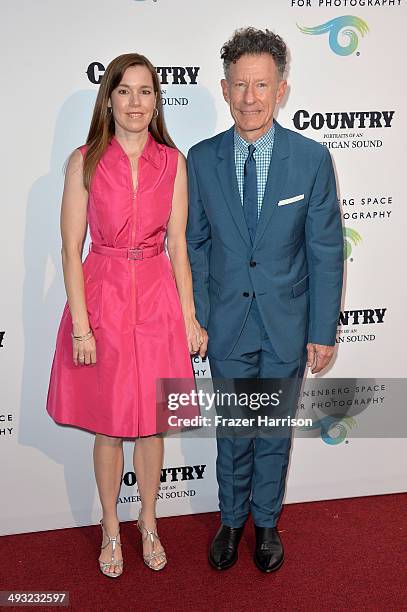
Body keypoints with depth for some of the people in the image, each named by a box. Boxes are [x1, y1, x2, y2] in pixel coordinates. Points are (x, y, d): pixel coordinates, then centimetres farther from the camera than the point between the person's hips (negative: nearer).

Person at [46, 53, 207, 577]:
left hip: (158, 300, 2)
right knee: (108, 425, 11)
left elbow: (177, 245, 3)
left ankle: (148, 524, 35)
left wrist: (189, 317, 1)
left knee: (150, 421, 13)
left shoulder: (173, 161, 1)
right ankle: (111, 529, 32)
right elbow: (71, 249, -6)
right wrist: (80, 326, -11)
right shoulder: (85, 162, -5)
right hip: (102, 298, -1)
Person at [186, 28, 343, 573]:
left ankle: (266, 522, 38)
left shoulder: (312, 158, -8)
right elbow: (195, 246, 1)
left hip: (287, 326, 0)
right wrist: (197, 320, -1)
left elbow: (326, 251, -6)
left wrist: (323, 330, -6)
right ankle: (232, 520, 38)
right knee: (233, 432, 14)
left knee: (275, 431, 15)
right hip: (227, 324, 1)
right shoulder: (201, 159, -4)